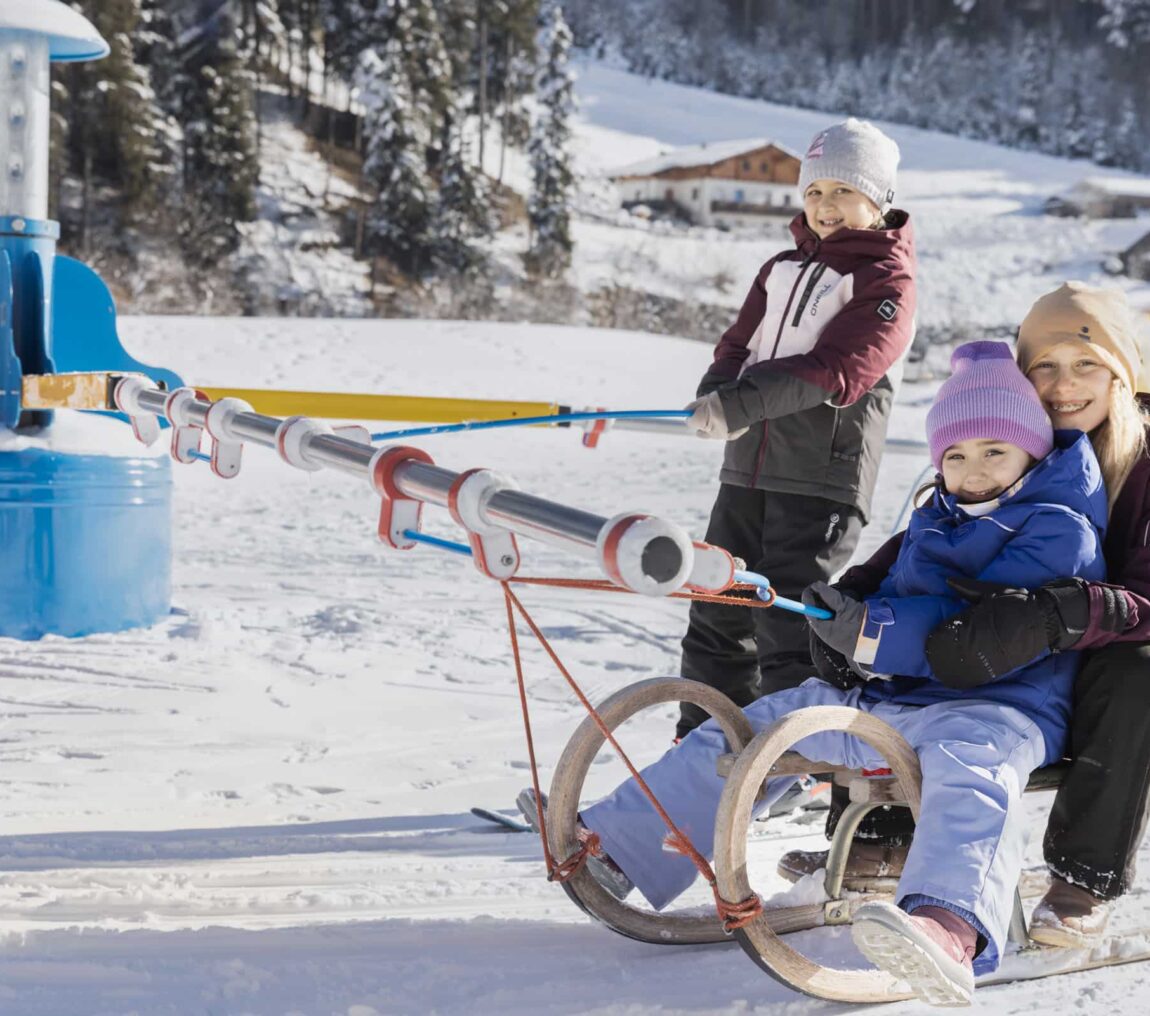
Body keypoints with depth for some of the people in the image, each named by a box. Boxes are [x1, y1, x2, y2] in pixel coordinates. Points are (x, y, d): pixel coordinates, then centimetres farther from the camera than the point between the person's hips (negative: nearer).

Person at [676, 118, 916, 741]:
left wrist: (745, 402, -28)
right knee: (719, 609, 12)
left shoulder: (887, 280, -5)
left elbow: (836, 369, -18)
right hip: (748, 465, 7)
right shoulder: (783, 269, 18)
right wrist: (718, 394, -7)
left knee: (786, 618, -8)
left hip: (824, 478, -7)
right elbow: (741, 342, 16)